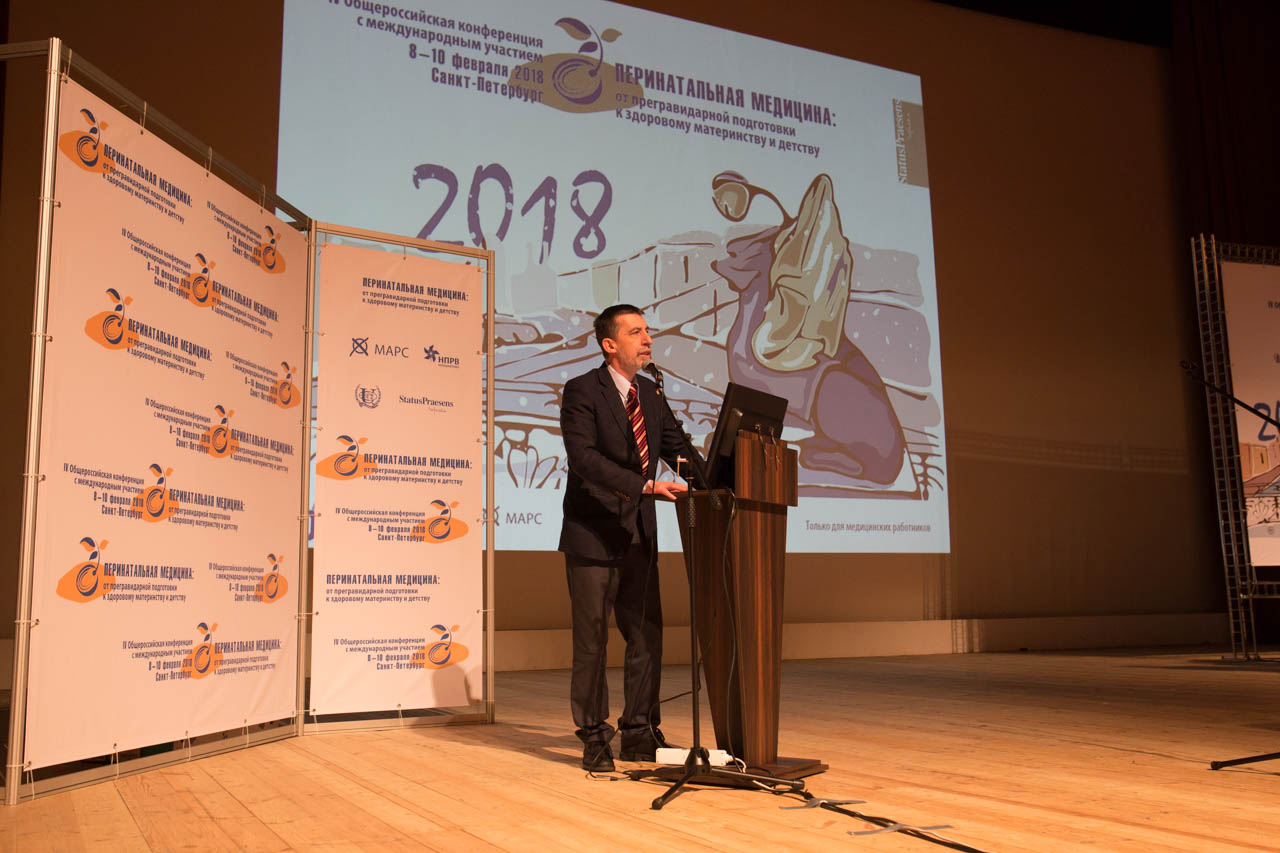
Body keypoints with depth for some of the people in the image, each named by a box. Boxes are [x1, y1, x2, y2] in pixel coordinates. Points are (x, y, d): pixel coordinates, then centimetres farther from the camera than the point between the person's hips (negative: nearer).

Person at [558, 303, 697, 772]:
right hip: (593, 535, -6)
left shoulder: (650, 393, 12)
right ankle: (594, 737, 17)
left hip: (639, 536, 7)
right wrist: (645, 486, -31)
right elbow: (583, 456, -22)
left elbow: (678, 447, 14)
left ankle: (639, 733, 22)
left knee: (647, 636, 9)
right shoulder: (582, 390, -10)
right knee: (591, 641, 3)